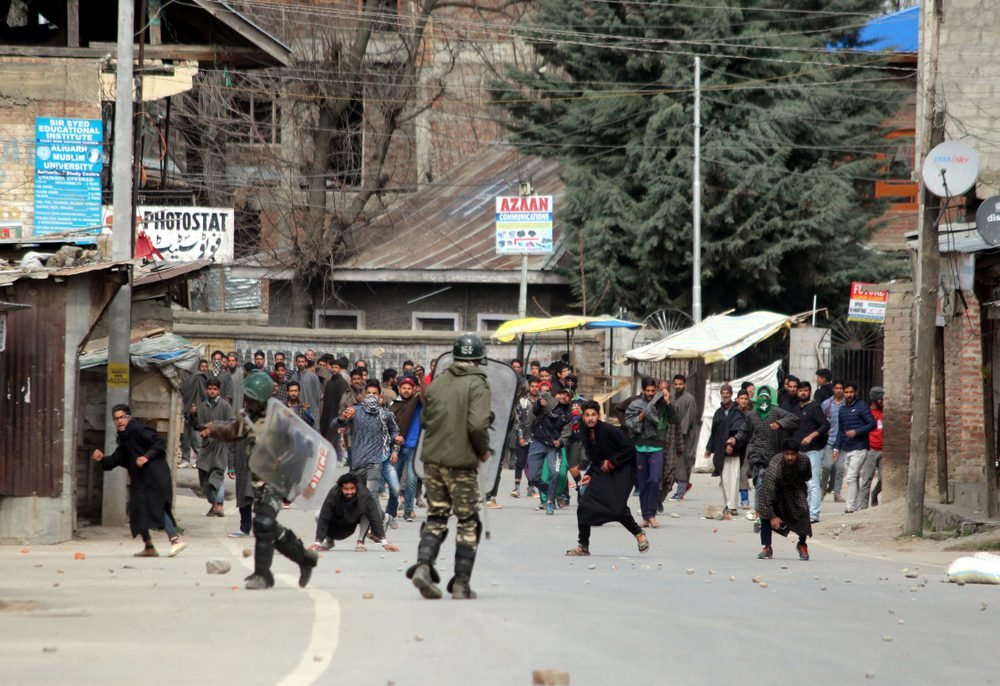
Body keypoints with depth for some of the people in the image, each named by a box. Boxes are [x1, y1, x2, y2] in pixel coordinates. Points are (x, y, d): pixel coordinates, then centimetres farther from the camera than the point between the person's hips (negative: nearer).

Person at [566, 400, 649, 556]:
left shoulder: (609, 431, -17)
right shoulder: (587, 435, 5)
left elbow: (630, 449, -14)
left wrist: (612, 462, -15)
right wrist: (589, 475, 4)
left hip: (620, 473, -7)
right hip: (601, 473, 7)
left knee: (618, 508, -20)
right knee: (584, 506, -4)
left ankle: (639, 534, 7)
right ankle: (583, 546, 7)